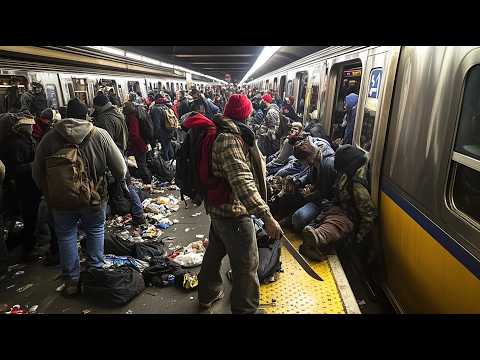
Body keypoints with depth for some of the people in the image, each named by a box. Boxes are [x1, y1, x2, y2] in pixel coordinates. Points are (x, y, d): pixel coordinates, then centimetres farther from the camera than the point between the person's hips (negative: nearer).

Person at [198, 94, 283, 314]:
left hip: (218, 207, 11)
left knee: (215, 252, 25)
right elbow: (242, 182, -32)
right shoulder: (230, 139, -23)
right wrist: (266, 216, -34)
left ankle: (208, 295, 46)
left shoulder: (219, 133, 9)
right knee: (247, 264, 4)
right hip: (233, 212, -11)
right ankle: (245, 309, 21)